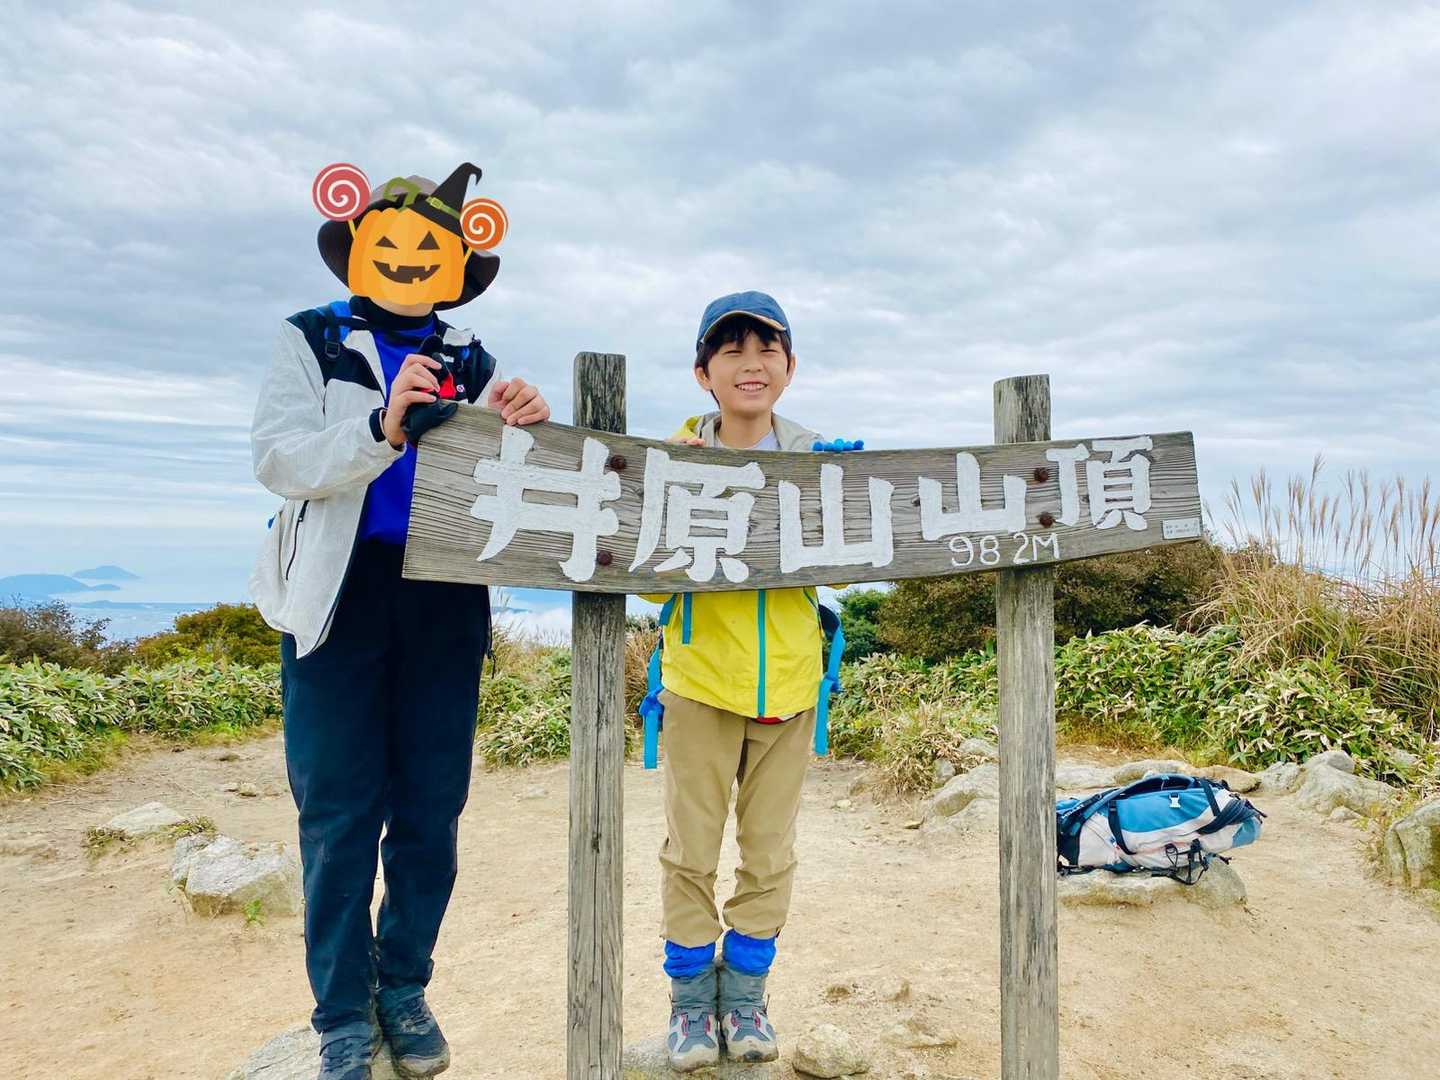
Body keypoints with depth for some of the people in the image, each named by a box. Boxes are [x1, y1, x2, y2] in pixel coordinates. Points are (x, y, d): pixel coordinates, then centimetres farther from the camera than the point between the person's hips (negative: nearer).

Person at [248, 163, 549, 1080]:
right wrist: (381, 429, -26)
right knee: (341, 811, 2)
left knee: (432, 806, 8)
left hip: (446, 599, 3)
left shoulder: (472, 362, 12)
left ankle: (405, 989, 25)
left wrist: (525, 427, -16)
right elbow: (279, 459, -9)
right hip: (341, 591, -2)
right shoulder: (313, 343, 6)